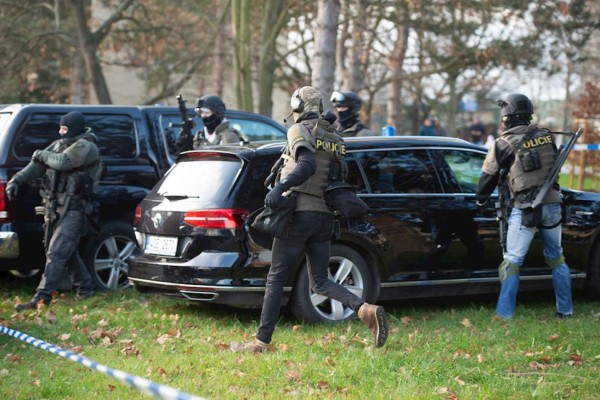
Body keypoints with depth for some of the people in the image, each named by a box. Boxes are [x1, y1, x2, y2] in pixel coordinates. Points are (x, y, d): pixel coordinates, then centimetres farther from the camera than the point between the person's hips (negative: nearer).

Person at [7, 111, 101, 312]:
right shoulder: (59, 144, 13)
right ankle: (85, 288, 32)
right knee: (68, 252, 18)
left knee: (56, 254, -13)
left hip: (72, 211, -9)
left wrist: (42, 155, -9)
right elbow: (37, 165, 6)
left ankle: (42, 297, -17)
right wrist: (17, 180, -9)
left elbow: (63, 162, -27)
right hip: (54, 208, 9)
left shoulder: (86, 147, -12)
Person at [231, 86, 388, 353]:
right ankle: (366, 310, -12)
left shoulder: (300, 130, -5)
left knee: (276, 279, 1)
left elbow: (307, 165, -22)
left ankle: (261, 342, 3)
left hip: (299, 213, -6)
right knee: (320, 282, 10)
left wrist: (280, 187, -32)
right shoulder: (335, 139, 15)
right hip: (325, 217, 6)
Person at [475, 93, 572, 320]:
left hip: (525, 209, -5)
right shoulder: (547, 137, 6)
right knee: (556, 258, 17)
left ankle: (504, 314, -3)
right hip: (552, 205, 5)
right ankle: (565, 310, 21)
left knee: (512, 261, 0)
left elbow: (489, 176, 4)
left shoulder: (504, 144, -6)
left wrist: (481, 199, 21)